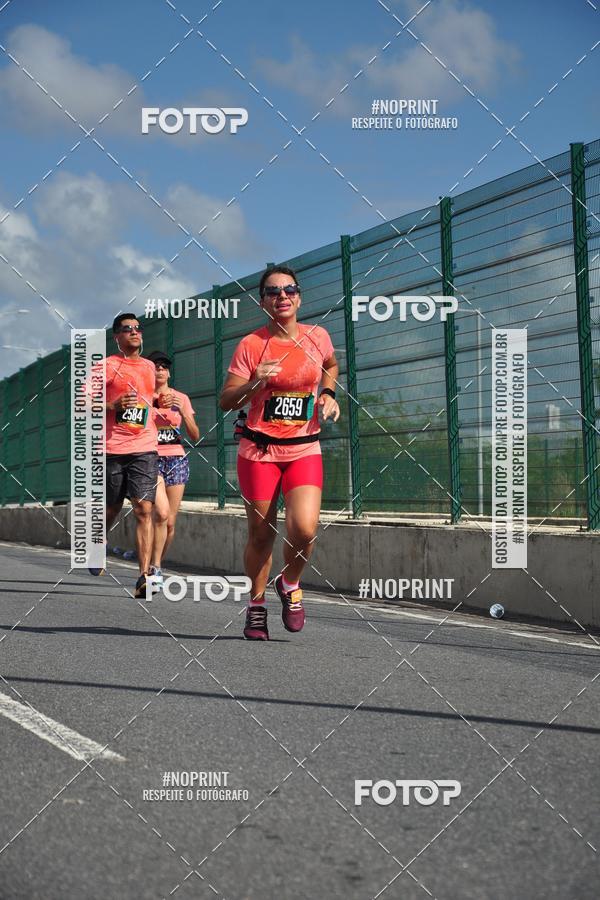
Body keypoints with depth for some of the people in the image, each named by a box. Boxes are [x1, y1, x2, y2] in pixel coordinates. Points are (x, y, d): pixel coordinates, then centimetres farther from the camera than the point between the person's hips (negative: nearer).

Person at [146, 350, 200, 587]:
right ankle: (155, 568, -12)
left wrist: (182, 412, -10)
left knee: (170, 521, 1)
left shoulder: (181, 398, 10)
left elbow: (195, 436, 6)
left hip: (176, 460, 3)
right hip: (151, 458, -3)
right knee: (162, 513, -22)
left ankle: (156, 565, 20)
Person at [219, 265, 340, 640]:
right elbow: (226, 401, -5)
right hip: (259, 451, -1)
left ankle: (290, 584, 14)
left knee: (304, 529, -17)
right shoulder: (251, 345, -5)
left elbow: (331, 366, 27)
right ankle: (257, 604, 27)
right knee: (261, 535, 4)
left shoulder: (318, 337, 3)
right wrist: (255, 382, -22)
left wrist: (328, 395, 9)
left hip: (305, 450, 1)